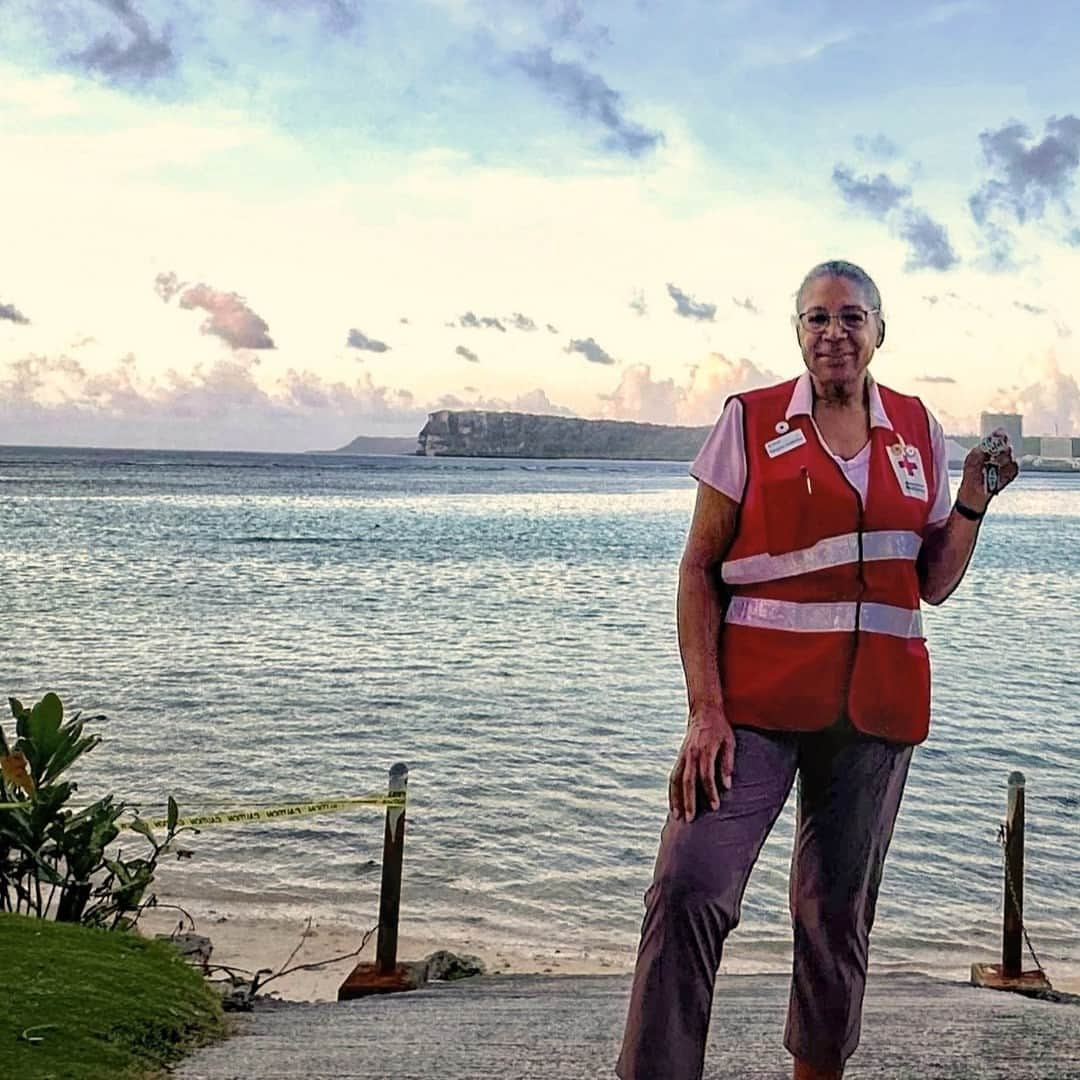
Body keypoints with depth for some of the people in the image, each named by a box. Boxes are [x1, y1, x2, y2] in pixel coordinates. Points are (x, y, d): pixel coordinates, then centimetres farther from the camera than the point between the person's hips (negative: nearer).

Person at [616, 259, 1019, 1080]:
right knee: (688, 888, -16)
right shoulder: (751, 421, 0)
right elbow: (698, 568, -3)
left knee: (839, 911, 11)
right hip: (758, 701, -3)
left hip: (875, 706, 3)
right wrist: (706, 708, -11)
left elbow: (933, 584, 11)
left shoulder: (917, 431, 9)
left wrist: (976, 497, -3)